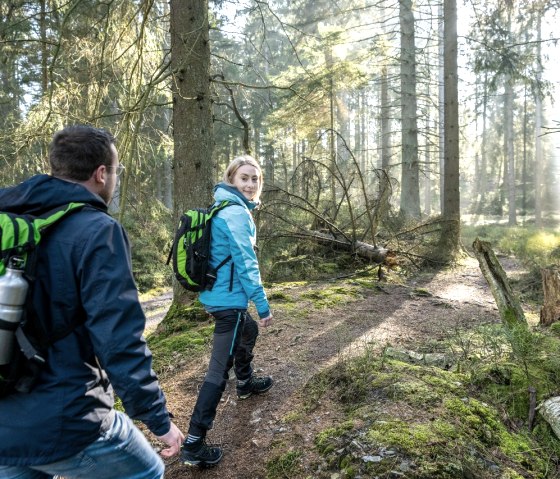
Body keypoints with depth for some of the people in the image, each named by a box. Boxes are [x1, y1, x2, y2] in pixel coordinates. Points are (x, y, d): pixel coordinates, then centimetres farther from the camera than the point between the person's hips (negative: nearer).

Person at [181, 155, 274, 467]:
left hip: (217, 294, 11)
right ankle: (194, 445, 1)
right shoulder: (236, 212, -18)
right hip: (229, 299, -11)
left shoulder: (223, 208, 13)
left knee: (249, 331, 33)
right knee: (219, 369, -5)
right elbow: (246, 263, -21)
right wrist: (263, 304, -17)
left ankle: (246, 384, 55)